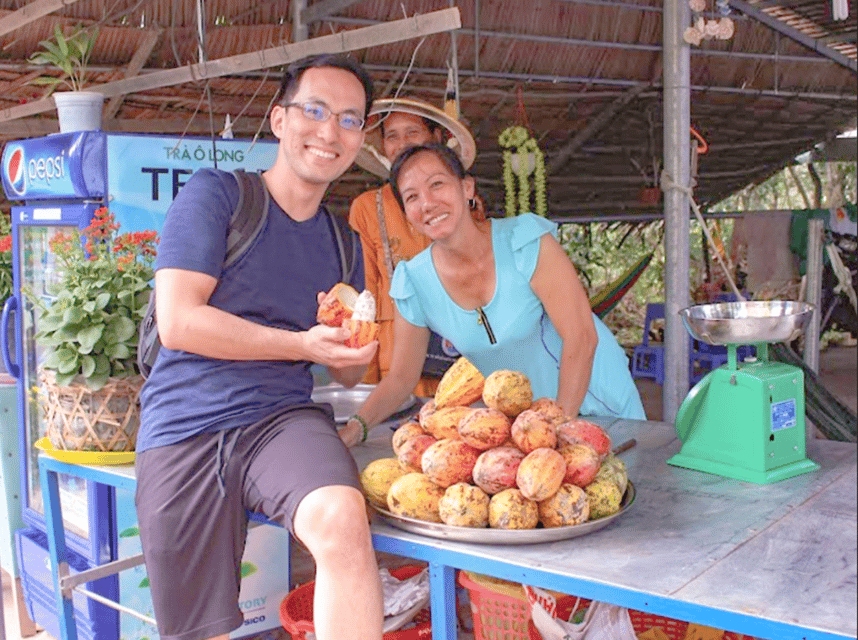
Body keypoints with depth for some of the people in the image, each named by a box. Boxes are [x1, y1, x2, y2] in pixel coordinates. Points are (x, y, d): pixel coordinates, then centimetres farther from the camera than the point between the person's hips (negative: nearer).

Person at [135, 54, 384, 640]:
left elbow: (349, 374, 20)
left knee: (344, 522, -32)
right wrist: (304, 344, -14)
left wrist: (350, 340, -5)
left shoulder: (342, 244, 15)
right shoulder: (216, 195, -1)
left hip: (284, 418, 3)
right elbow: (178, 322, -12)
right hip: (183, 431, -2)